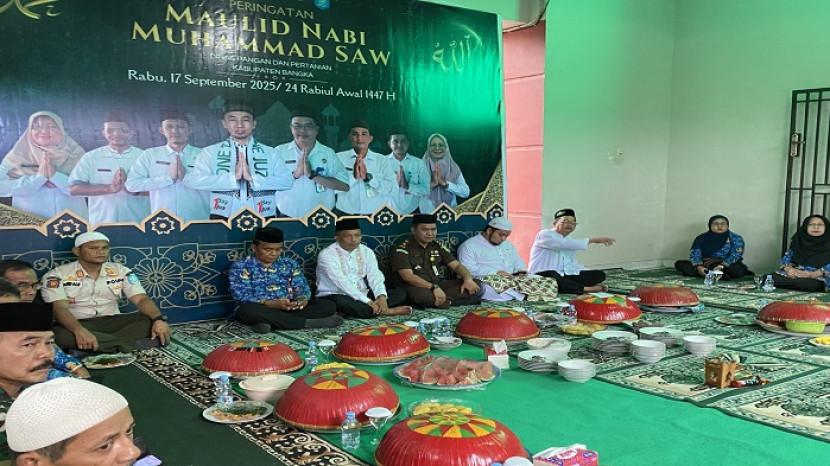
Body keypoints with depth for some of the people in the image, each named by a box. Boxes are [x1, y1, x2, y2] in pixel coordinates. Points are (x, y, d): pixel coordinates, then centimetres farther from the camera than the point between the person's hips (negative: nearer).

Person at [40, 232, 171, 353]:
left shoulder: (120, 271, 4)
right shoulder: (57, 275, -6)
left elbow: (141, 299, -5)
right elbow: (59, 308, -19)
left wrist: (159, 319, -27)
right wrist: (79, 330, -41)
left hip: (111, 322, 3)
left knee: (151, 321, -21)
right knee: (61, 334, -39)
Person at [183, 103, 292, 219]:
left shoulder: (270, 153, 8)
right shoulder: (210, 152, 7)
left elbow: (287, 181, -5)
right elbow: (192, 180, -8)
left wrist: (253, 178, -16)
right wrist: (233, 177, -16)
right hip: (223, 218, -1)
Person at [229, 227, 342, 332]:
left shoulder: (289, 264, 12)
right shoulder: (241, 267, -1)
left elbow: (302, 288, 8)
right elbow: (242, 297, -12)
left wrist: (303, 300, -17)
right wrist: (273, 304, -26)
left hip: (290, 309, 3)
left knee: (328, 305, -14)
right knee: (248, 309, -39)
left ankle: (272, 323, -26)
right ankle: (309, 322, -30)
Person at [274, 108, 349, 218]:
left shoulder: (328, 153, 0)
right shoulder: (279, 151, 0)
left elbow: (345, 185, -10)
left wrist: (313, 175, -18)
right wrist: (294, 174, -20)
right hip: (288, 218, 0)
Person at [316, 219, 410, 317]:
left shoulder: (366, 252, 4)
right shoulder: (326, 254, -15)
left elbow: (375, 277, -6)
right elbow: (342, 283, -25)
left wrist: (382, 297, -28)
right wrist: (368, 302, -32)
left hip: (362, 295, 5)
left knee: (400, 294, -7)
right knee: (341, 302, -41)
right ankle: (383, 311, -27)